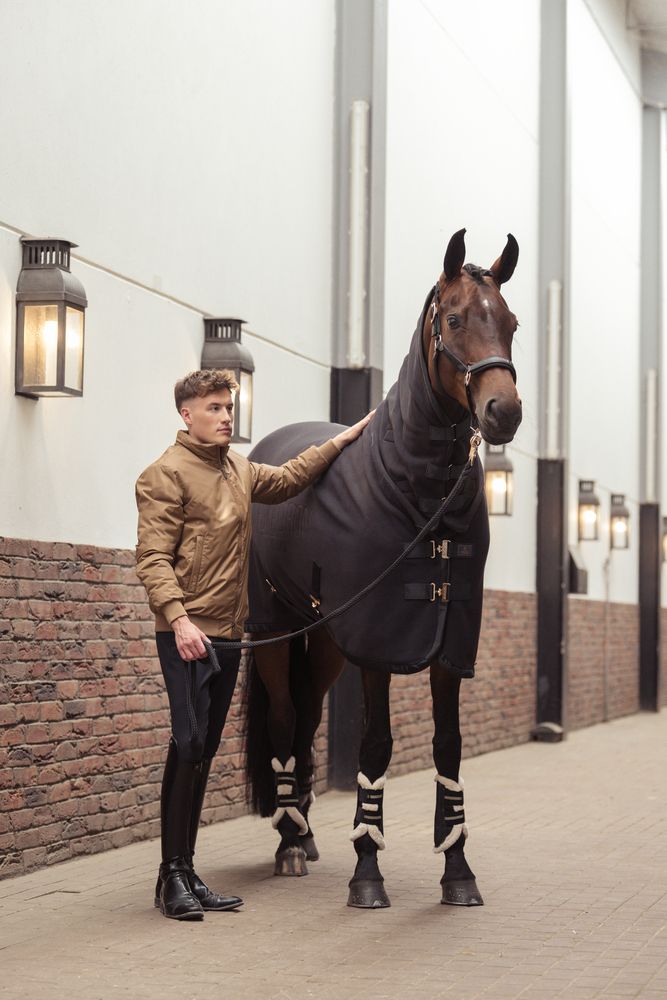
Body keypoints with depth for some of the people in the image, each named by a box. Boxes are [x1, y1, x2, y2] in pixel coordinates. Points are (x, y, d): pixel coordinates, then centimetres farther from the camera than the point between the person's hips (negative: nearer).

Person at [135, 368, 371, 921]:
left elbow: (288, 479, 35)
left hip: (228, 635, 8)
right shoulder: (167, 474, -7)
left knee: (204, 752, 9)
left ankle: (188, 873, 14)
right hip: (188, 635, -8)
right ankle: (173, 875, -7)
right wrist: (178, 618, -25)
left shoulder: (239, 469, 17)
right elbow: (154, 558, -14)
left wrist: (342, 441, 29)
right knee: (189, 745, -13)